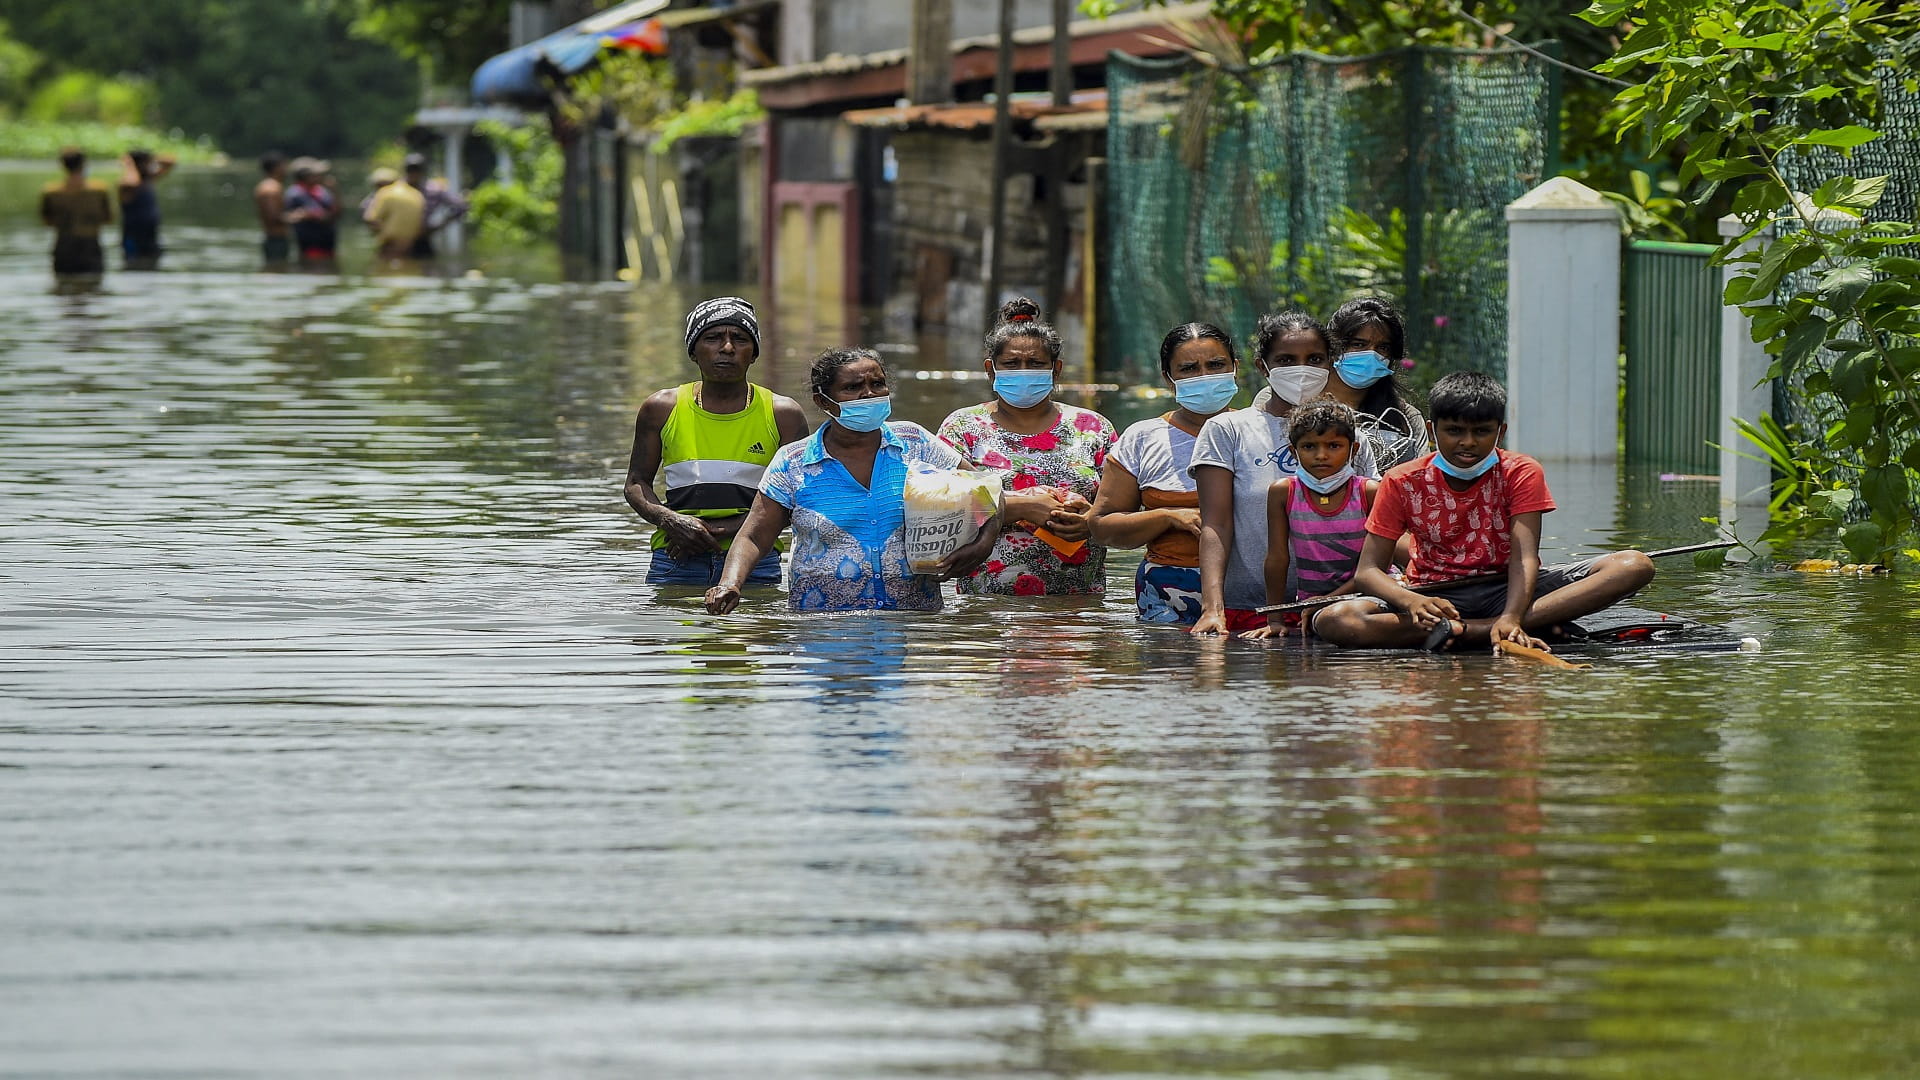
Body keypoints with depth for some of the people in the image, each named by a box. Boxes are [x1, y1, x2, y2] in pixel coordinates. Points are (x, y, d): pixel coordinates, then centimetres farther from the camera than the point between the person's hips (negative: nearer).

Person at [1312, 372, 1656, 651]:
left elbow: (1524, 557, -18)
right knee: (1333, 621, -30)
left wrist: (1511, 617, -39)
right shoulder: (1402, 483, -4)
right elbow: (1369, 570, -8)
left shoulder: (1521, 473, -4)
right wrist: (1411, 601, -32)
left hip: (1504, 591, 0)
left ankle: (1466, 632, -35)